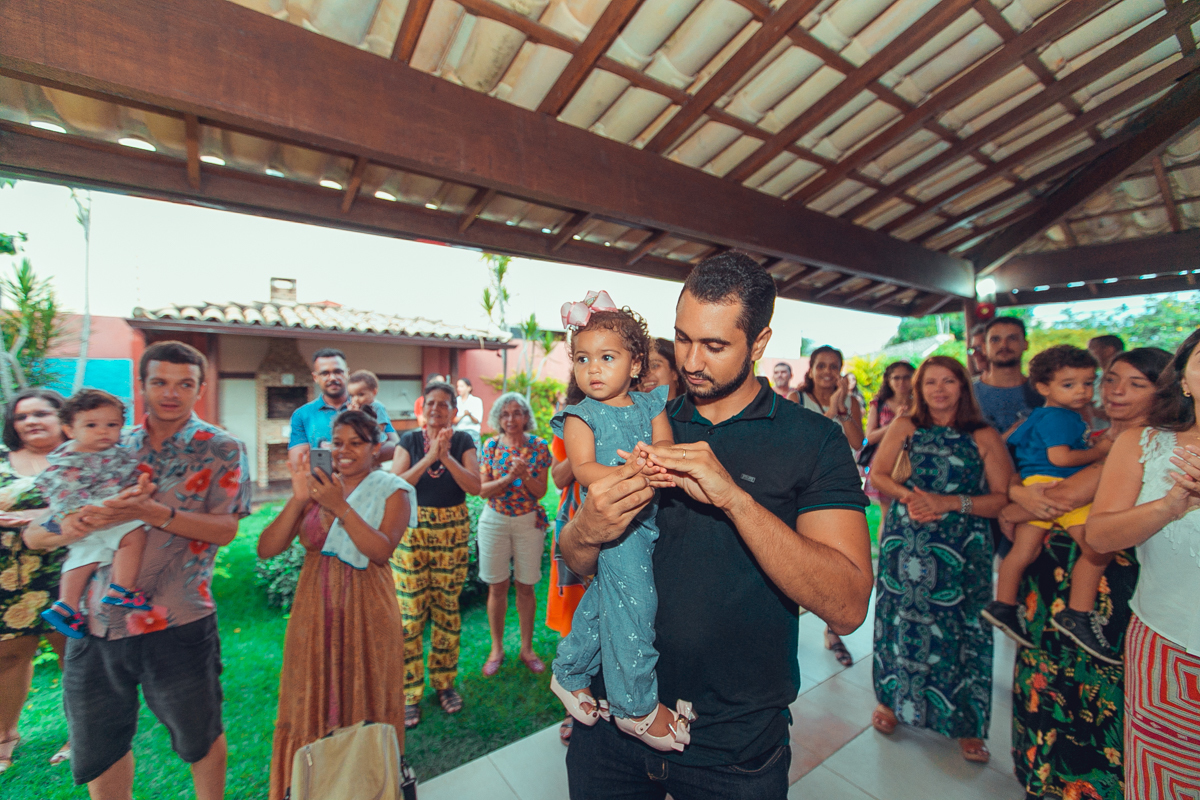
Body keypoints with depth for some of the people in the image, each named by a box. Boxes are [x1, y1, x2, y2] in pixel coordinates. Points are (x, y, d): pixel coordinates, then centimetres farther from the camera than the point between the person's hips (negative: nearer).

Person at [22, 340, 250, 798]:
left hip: (177, 623, -3)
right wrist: (65, 530, -15)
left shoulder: (221, 449, -4)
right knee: (95, 748, 20)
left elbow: (225, 529, -14)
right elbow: (33, 533, 8)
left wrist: (152, 512, -26)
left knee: (200, 738, 14)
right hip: (94, 621, 4)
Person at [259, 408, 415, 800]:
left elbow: (381, 550, -20)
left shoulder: (392, 491, -6)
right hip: (315, 611, 3)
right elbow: (266, 549, -5)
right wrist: (298, 499, -18)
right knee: (312, 703, 13)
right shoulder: (315, 484, 2)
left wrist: (340, 506, -25)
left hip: (366, 615, -2)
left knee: (365, 704, 11)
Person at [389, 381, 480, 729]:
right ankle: (410, 692, 20)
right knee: (410, 611, 3)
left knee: (447, 607, 9)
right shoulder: (410, 440, 2)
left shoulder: (463, 441, 1)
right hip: (412, 529, 0)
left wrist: (446, 457, -20)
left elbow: (475, 486, -10)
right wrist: (429, 458, -20)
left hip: (452, 530, 0)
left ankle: (445, 682, 28)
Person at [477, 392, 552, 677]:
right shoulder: (491, 446, -3)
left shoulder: (538, 446, -6)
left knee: (526, 587, 9)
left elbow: (540, 492, -6)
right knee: (497, 587, 10)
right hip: (494, 521, 1)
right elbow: (482, 490, -6)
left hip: (529, 522, -1)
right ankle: (497, 648, 29)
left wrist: (524, 474, -25)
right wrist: (509, 477, -22)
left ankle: (526, 648, 28)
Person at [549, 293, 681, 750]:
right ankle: (637, 707, 19)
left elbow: (667, 442, -4)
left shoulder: (649, 405, 8)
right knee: (632, 603, -4)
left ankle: (569, 675, 40)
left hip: (647, 518, 5)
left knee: (603, 600, 17)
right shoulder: (580, 416, -5)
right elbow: (584, 470, -16)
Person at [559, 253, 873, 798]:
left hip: (734, 746, -2)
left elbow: (848, 606, -18)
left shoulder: (813, 440, -9)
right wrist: (587, 532, -23)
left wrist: (735, 498, -30)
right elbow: (575, 565, 1)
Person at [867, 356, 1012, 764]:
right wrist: (909, 496, -13)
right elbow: (879, 474, 4)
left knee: (960, 627, 4)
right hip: (907, 541, 1)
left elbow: (1002, 498, -3)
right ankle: (893, 699, 29)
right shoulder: (906, 426, 3)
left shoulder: (984, 436, 0)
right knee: (901, 618, 7)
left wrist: (949, 503, -15)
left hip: (962, 546, 0)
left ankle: (964, 722, 25)